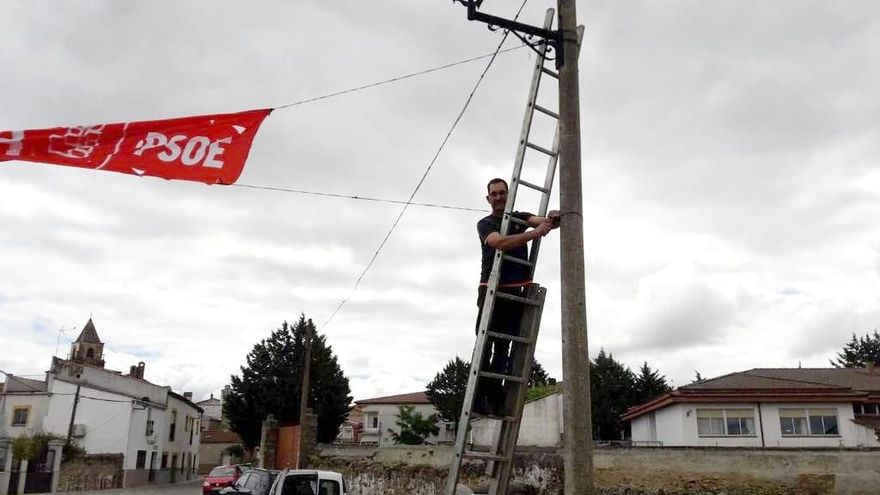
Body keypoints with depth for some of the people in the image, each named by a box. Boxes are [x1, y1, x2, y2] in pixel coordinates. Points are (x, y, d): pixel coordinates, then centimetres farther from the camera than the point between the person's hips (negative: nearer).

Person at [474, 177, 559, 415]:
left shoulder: (519, 217, 17)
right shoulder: (485, 224, 4)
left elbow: (543, 222, 0)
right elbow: (500, 243, -17)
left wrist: (553, 218, -25)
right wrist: (535, 233, -24)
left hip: (517, 291, 3)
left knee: (504, 346, 3)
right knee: (485, 343, -6)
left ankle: (494, 396, 3)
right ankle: (479, 396, -6)